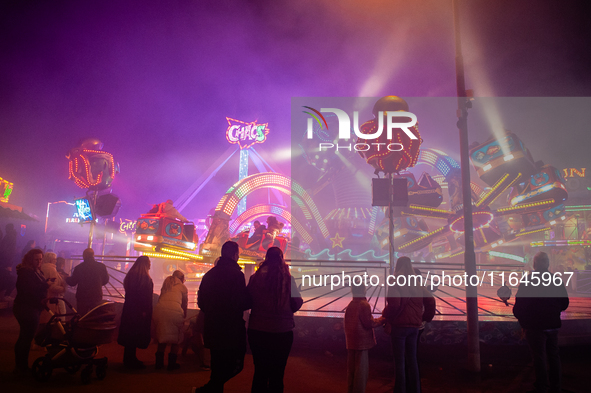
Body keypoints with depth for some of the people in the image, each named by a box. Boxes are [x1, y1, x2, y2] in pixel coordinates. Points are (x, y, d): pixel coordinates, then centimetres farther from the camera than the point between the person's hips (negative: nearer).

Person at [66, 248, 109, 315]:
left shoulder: (78, 267, -9)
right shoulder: (101, 266, -6)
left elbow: (72, 283, 0)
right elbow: (105, 281, 6)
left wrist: (66, 278, 22)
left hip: (82, 298, 0)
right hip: (97, 298, 0)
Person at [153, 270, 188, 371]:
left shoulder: (166, 284, 27)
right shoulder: (182, 287, 17)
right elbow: (184, 305, 20)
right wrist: (184, 318, 35)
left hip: (160, 310, 4)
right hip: (175, 311, -4)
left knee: (162, 337, 20)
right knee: (176, 338, 12)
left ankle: (159, 363, 23)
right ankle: (172, 363, 14)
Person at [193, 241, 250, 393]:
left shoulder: (209, 274, 8)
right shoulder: (236, 274, -13)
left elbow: (201, 302, 12)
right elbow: (244, 303, -17)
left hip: (212, 329, 7)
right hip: (231, 329, -7)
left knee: (218, 366, 18)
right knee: (235, 365, 2)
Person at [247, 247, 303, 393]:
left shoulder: (255, 277, -6)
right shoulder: (288, 278, -9)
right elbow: (297, 303, -4)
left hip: (257, 331, 2)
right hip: (282, 331, -1)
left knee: (260, 371, 15)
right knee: (277, 373, 11)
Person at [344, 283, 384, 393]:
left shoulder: (349, 305, 9)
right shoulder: (364, 305, -14)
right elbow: (368, 323, -15)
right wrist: (381, 320, -2)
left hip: (350, 342, 8)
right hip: (362, 342, -7)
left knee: (351, 368, 15)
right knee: (361, 369, 0)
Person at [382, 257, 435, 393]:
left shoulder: (396, 283, -10)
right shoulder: (417, 283, 8)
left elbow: (394, 304, -20)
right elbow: (430, 301, 10)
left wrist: (385, 316, -5)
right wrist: (427, 316, 24)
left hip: (399, 325, -6)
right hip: (414, 326, 6)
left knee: (399, 361, 0)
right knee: (412, 359, 15)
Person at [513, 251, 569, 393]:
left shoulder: (527, 281, -15)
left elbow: (520, 305, -15)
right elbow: (564, 303, 9)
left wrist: (520, 317, 4)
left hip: (535, 326, -5)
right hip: (553, 325, 5)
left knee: (539, 358, 2)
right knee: (553, 356, 16)